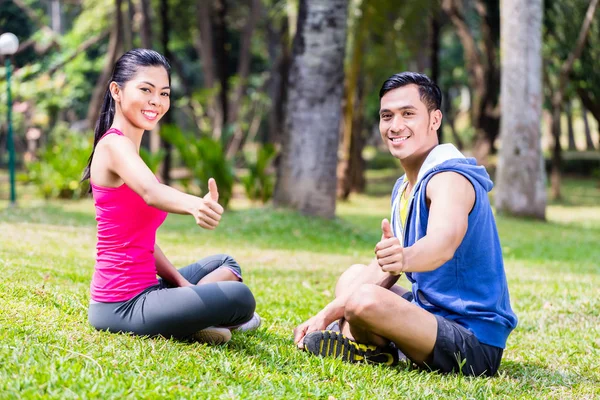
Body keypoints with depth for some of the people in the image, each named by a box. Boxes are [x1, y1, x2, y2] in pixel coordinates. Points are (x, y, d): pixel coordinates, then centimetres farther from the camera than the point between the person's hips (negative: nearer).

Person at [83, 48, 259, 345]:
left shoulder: (124, 148, 16)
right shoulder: (114, 145, -15)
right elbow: (151, 193, -40)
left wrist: (183, 284, 1)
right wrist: (195, 206, -60)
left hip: (142, 289, 11)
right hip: (121, 306, -11)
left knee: (224, 265, 28)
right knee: (239, 297, -24)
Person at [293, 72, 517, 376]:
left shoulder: (449, 179, -18)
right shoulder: (404, 187, 12)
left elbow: (443, 243, -40)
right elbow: (383, 270, 13)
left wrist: (405, 258, -62)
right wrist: (326, 315, 2)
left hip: (475, 345, -10)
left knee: (365, 300, -31)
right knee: (353, 275, 23)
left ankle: (373, 351, -1)